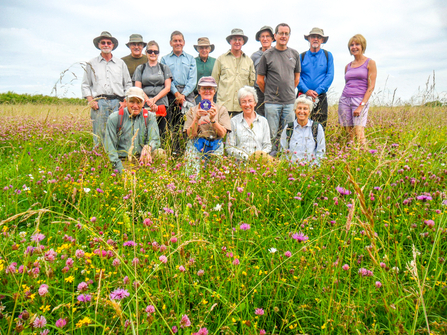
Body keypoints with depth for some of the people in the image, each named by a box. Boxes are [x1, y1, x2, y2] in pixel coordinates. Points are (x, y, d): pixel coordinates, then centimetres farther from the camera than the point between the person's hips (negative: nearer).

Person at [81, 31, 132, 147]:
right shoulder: (91, 64, 17)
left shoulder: (121, 63, 19)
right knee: (99, 135, -7)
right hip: (99, 103, 0)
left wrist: (125, 101, 3)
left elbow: (128, 84, 17)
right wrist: (91, 101, -2)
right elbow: (85, 85, 14)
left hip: (117, 103, 0)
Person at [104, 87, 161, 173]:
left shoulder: (149, 117, 9)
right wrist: (121, 170, -14)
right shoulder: (114, 118, 2)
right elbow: (110, 147, -1)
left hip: (143, 161, 4)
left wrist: (148, 147, -27)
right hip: (122, 161, -4)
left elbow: (155, 139, 0)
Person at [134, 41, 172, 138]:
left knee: (160, 132, -6)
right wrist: (148, 100, -12)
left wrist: (155, 99, -8)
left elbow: (167, 88, 5)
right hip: (144, 105, 0)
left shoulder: (165, 68, 15)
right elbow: (138, 88, 6)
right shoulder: (140, 68, 15)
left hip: (161, 104, 0)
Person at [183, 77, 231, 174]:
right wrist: (197, 118, -13)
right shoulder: (192, 110, 12)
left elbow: (222, 134, -1)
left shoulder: (221, 109, 11)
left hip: (215, 150, 0)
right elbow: (190, 135, 0)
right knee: (194, 174, -19)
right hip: (195, 149, 0)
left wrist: (213, 119, -15)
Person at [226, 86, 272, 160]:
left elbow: (267, 145, 13)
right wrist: (246, 157, -12)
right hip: (239, 161, -2)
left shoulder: (263, 121, 15)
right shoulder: (233, 121, 9)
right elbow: (229, 147, 3)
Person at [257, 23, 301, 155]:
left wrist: (290, 92, 12)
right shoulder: (267, 55, -1)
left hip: (290, 102, 3)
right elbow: (260, 80, 2)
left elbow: (296, 77, 17)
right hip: (272, 102, -3)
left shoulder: (294, 54, 9)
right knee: (272, 135, 1)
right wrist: (269, 94, 7)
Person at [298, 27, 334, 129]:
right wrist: (306, 90, -13)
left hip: (320, 97, 0)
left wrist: (317, 91, -10)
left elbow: (330, 76, 1)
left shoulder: (328, 55, 11)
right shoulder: (302, 56, 11)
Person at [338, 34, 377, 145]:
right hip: (345, 100, 4)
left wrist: (361, 105, -14)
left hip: (360, 100, -4)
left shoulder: (370, 63, 3)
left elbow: (371, 87, -4)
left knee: (359, 135, -17)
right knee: (349, 135, 0)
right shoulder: (348, 66, 17)